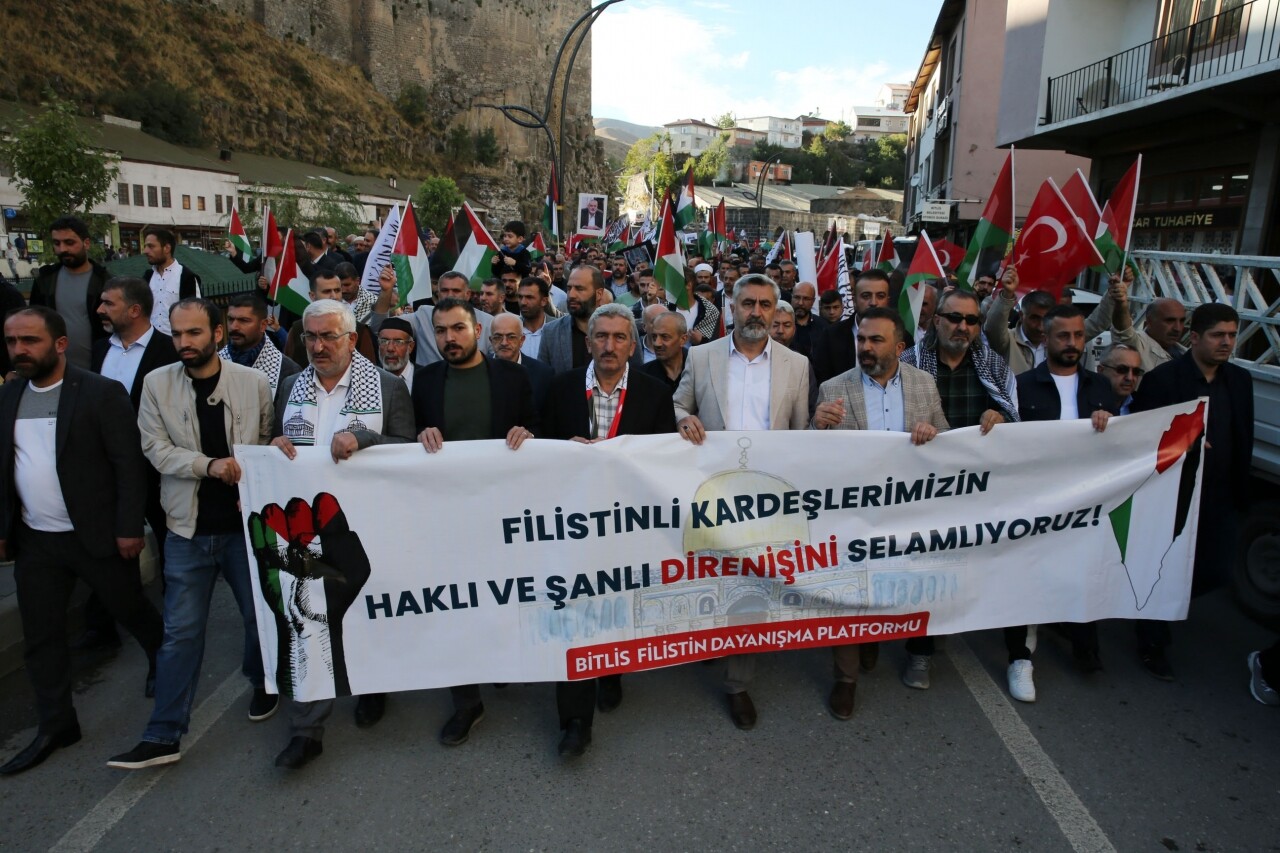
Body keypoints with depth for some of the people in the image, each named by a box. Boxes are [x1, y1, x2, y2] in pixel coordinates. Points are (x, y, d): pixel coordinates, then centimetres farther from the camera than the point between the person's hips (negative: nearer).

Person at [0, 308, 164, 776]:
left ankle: (163, 663, 41)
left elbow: (129, 465, -13)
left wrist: (129, 528, -16)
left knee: (132, 611, 13)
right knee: (40, 637, 11)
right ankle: (57, 725, 26)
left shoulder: (102, 392, -12)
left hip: (97, 535, -5)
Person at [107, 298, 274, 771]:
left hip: (246, 520, 0)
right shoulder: (156, 383, -2)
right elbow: (157, 448, -5)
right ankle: (163, 737, 17)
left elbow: (269, 442, 3)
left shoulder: (253, 382, -4)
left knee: (261, 615, 13)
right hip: (188, 526, 1)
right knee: (180, 631, 6)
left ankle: (262, 683, 41)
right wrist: (208, 465, -20)